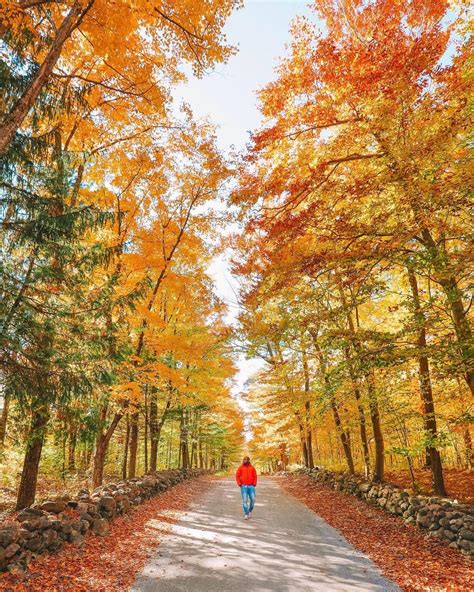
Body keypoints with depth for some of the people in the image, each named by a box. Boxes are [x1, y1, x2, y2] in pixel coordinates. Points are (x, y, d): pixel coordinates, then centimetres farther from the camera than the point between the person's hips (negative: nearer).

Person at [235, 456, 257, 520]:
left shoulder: (252, 467, 3)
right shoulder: (240, 467, 0)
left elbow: (255, 476, 7)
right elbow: (237, 476, 1)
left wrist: (254, 484, -3)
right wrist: (239, 484, -7)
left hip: (251, 486, 2)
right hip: (244, 486, -1)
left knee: (253, 499, -2)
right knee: (245, 500, -7)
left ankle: (250, 511, 22)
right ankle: (246, 514, 1)